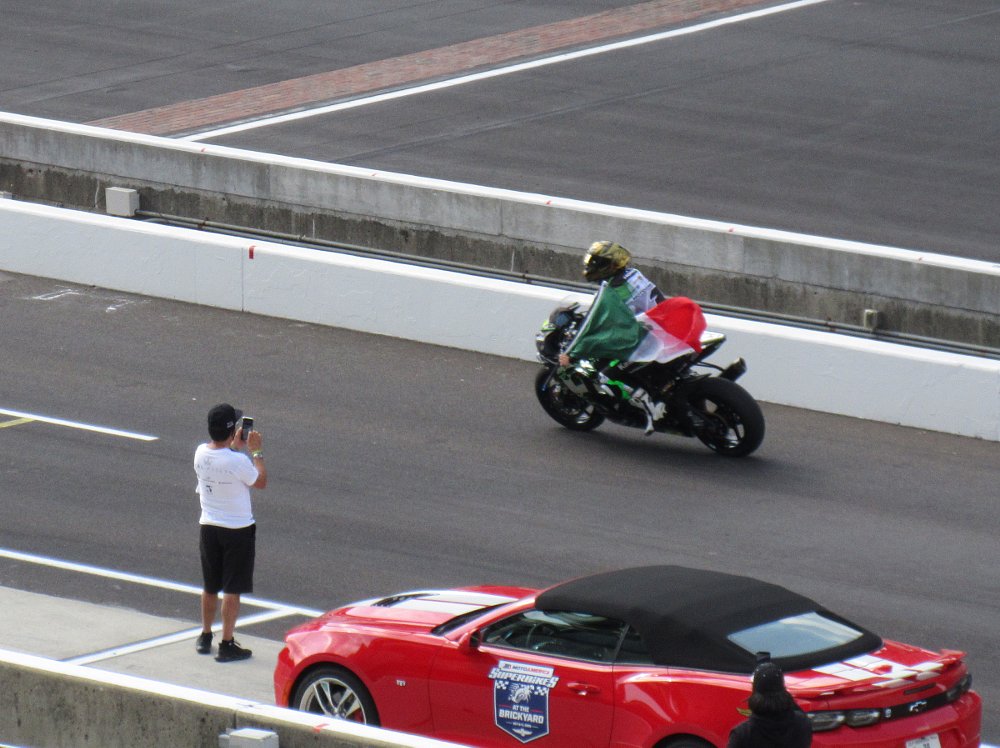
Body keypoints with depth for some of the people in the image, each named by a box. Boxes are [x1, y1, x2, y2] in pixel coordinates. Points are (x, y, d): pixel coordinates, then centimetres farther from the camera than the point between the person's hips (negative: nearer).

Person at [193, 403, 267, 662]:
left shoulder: (200, 454, -5)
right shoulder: (238, 462, -24)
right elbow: (261, 482, -7)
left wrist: (235, 446, 22)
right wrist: (256, 451, 1)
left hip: (209, 527, 6)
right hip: (238, 531, -6)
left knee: (210, 587, 19)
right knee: (232, 589, 2)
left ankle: (205, 637, 29)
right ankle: (227, 645, 3)